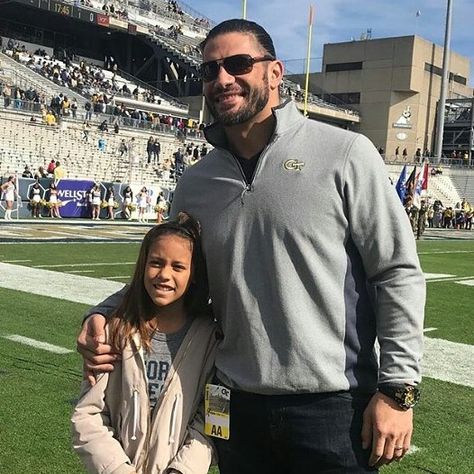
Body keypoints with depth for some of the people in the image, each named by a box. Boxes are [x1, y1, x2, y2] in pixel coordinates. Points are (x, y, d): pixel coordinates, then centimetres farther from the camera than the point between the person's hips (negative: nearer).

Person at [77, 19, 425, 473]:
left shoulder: (344, 154, -8)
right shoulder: (194, 184, 6)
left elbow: (398, 273, -7)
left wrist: (397, 389, -10)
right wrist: (103, 314, 0)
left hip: (334, 407, -4)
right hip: (236, 408, 4)